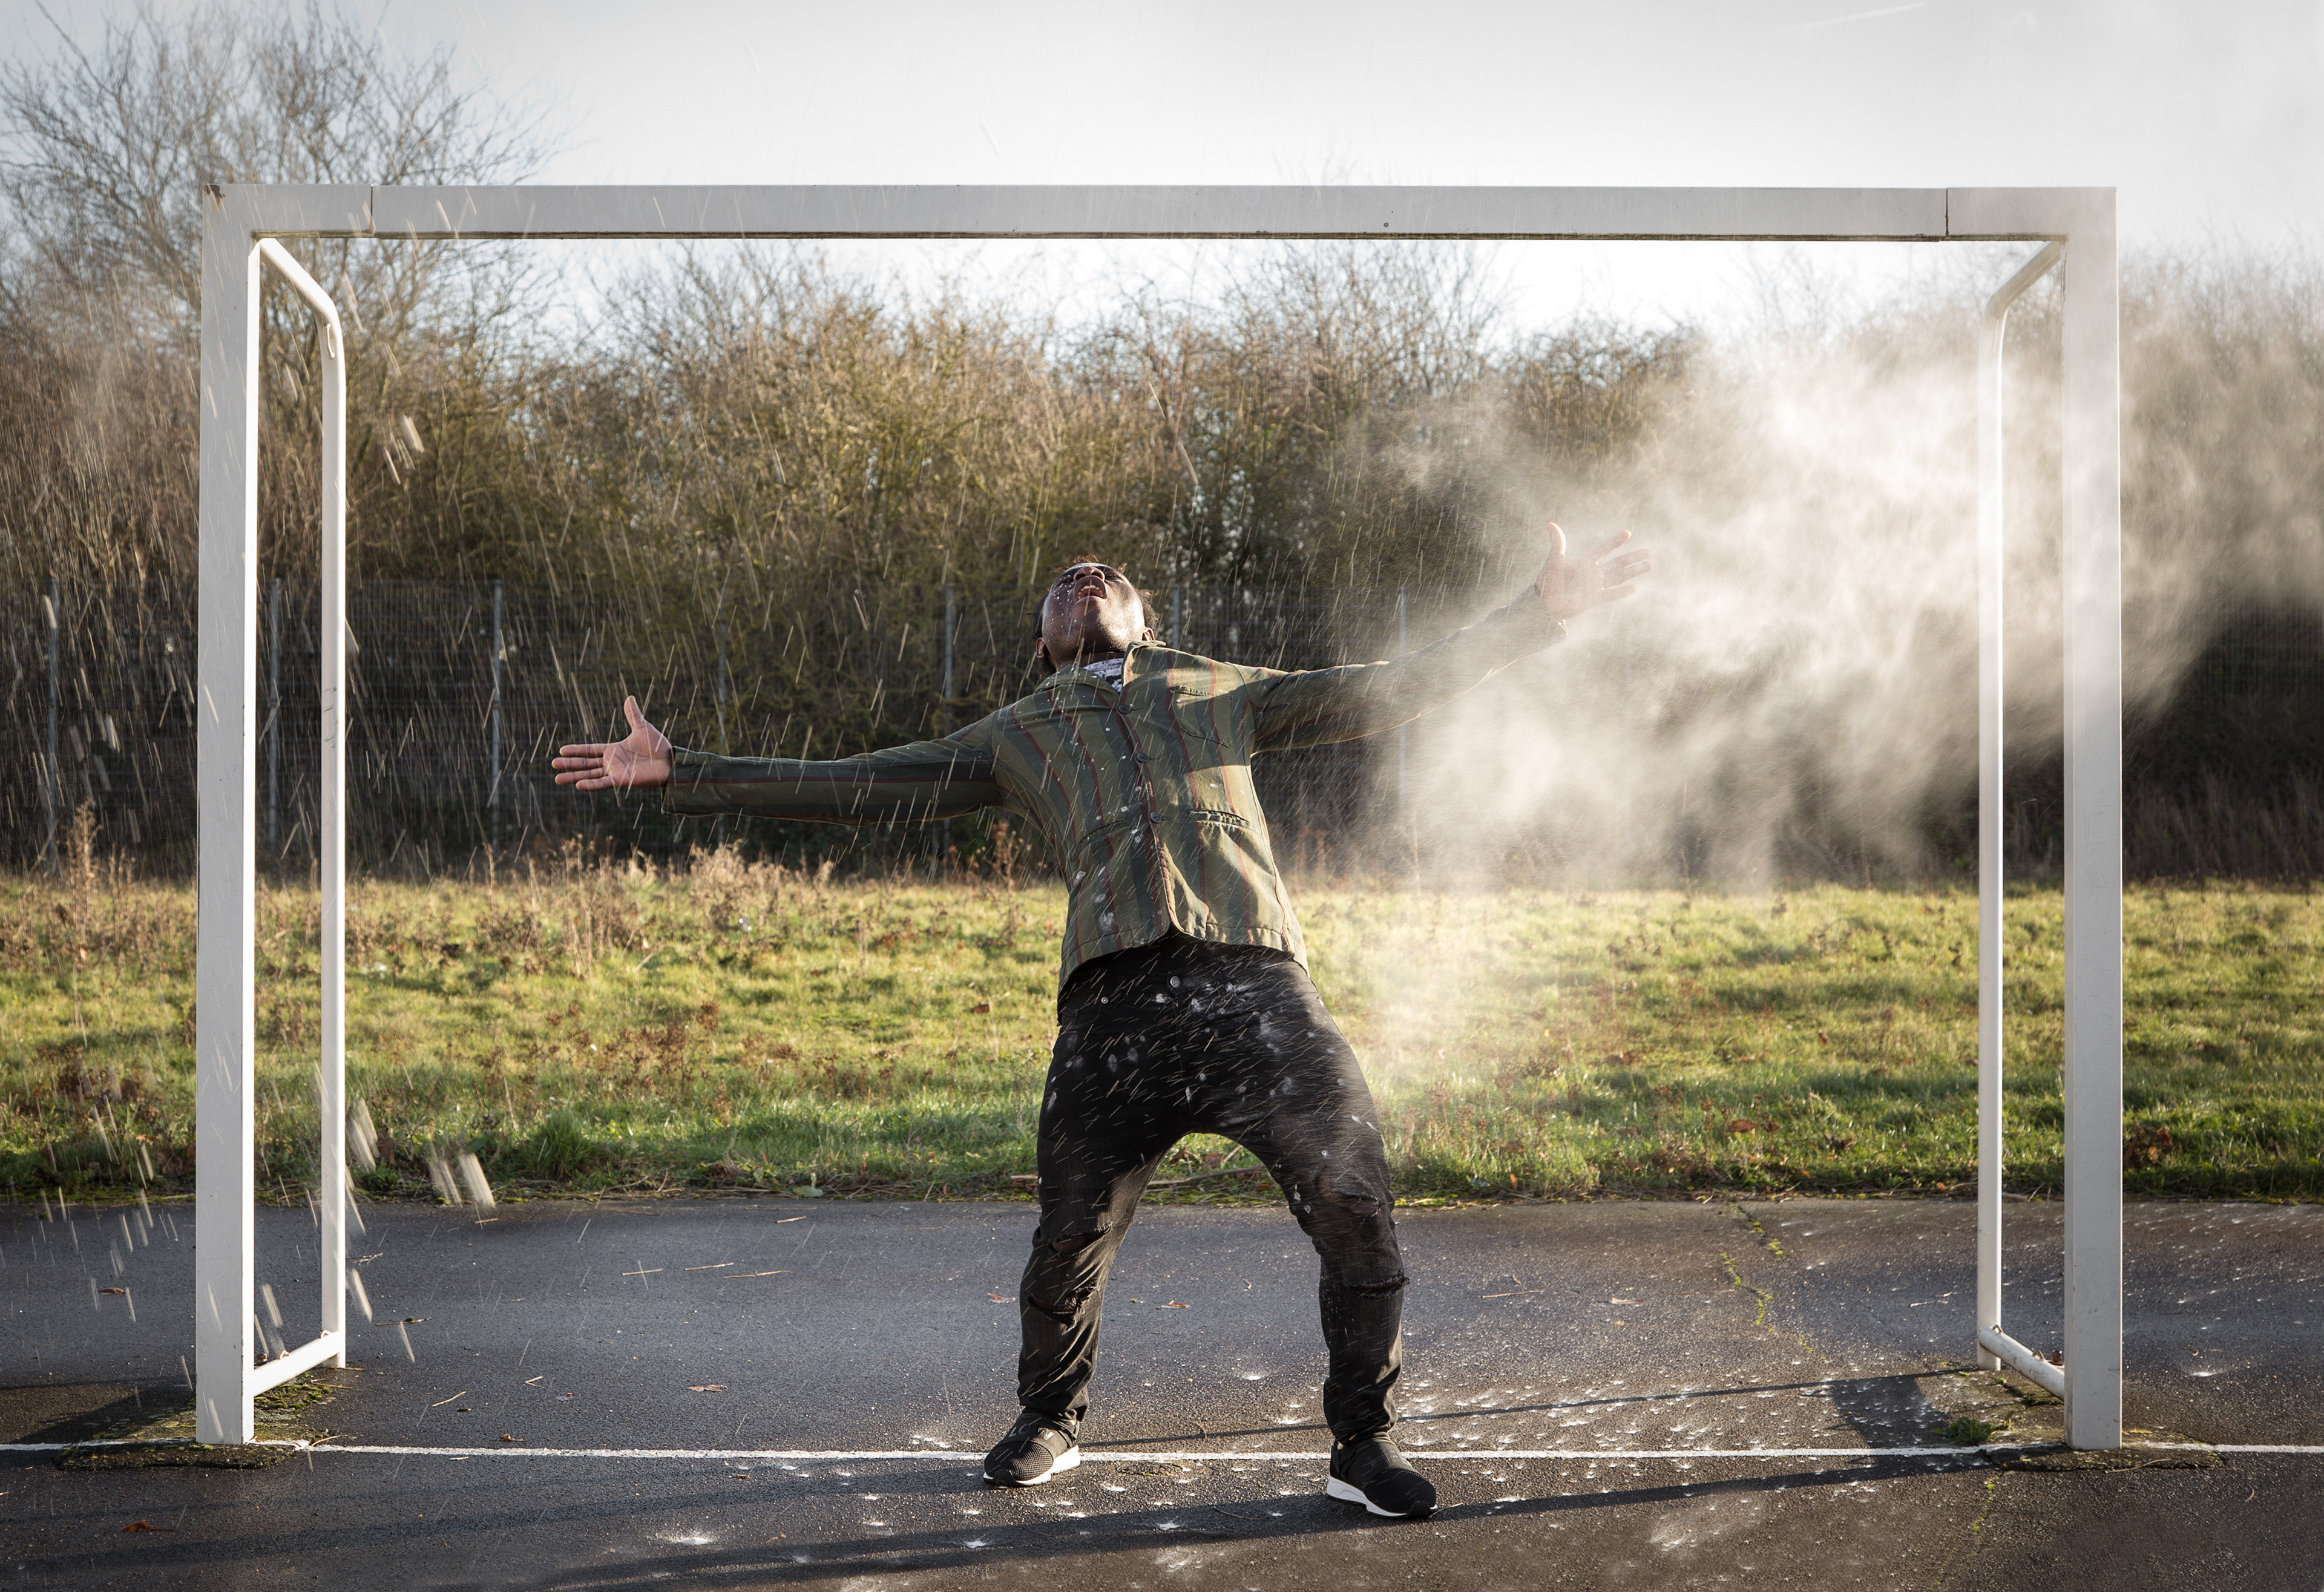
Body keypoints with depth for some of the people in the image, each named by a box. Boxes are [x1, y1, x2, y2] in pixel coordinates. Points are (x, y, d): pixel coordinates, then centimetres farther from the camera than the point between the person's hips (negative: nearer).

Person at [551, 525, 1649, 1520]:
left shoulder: (1217, 690, 31)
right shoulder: (1015, 736, 29)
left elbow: (1386, 692, 28)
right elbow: (854, 787, 24)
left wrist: (1540, 613, 22)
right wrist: (681, 773, 18)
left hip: (1258, 983, 0)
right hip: (1115, 1001, 0)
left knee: (1357, 1211, -9)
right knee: (1069, 1245, 4)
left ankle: (1363, 1447, 9)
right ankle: (1048, 1426, 32)